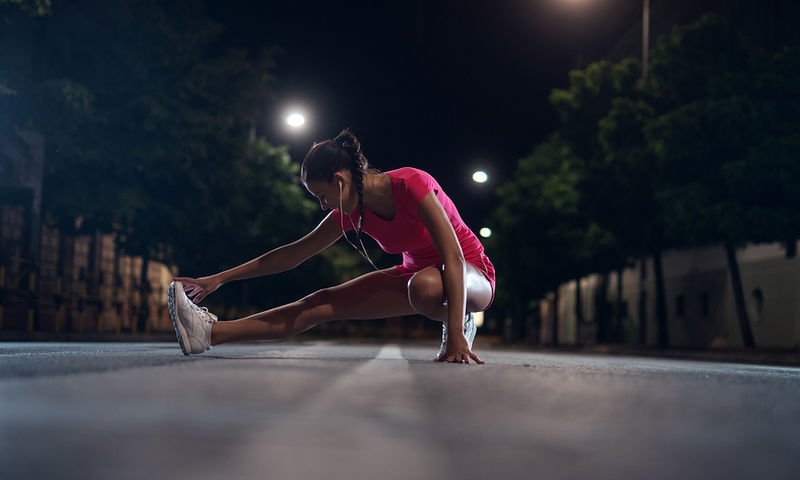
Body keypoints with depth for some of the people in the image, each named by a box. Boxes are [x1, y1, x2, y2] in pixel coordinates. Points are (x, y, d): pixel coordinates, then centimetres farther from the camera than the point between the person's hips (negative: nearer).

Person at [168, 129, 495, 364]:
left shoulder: (412, 185, -27)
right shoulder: (353, 211, -5)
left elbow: (453, 256, -33)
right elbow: (294, 253, 2)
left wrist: (455, 334, -42)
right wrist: (220, 279, 1)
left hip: (473, 274, -6)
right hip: (418, 271, 6)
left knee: (424, 284, -43)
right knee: (324, 303, -8)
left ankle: (461, 325, -13)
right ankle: (211, 333, -12)